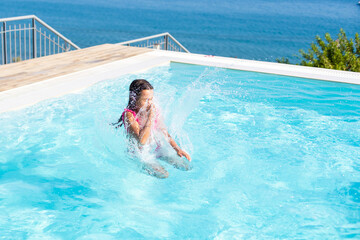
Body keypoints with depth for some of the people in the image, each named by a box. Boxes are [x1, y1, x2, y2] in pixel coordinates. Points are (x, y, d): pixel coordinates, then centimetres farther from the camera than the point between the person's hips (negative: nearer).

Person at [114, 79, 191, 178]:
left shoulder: (154, 111, -3)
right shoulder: (129, 114, -21)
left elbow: (165, 133, 8)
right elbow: (141, 141, -32)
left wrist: (177, 149, -4)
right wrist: (151, 117, -31)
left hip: (156, 147, 6)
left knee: (186, 166, -6)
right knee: (163, 175, -25)